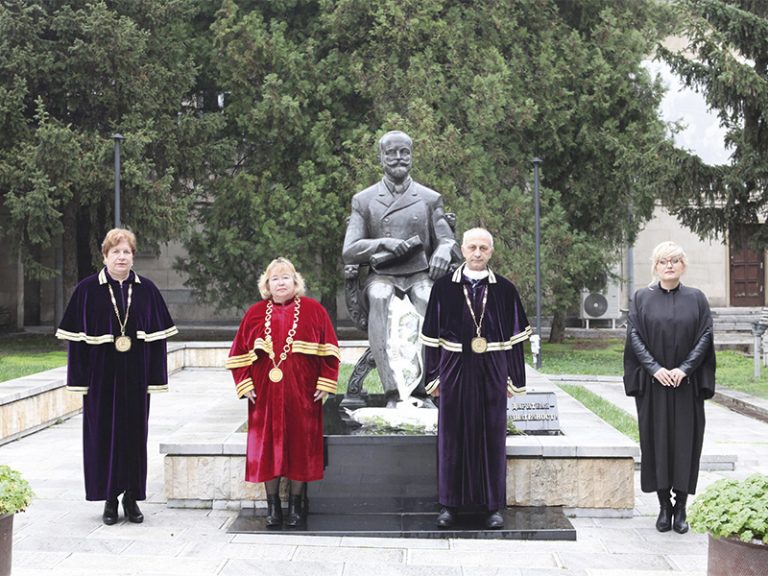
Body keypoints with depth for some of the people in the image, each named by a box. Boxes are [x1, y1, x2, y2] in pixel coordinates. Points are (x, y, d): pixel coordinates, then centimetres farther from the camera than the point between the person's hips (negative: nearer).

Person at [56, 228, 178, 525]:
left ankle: (131, 497, 18)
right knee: (104, 433, 3)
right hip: (102, 375, -1)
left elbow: (157, 335, 4)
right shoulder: (87, 289, -1)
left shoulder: (146, 289, 4)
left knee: (134, 433, 6)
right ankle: (110, 499, 16)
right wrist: (80, 379, -7)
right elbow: (76, 337, -2)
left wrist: (156, 377, -1)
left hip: (136, 376, 2)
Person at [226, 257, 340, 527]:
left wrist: (325, 384, -5)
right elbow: (239, 352, 10)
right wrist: (244, 384, 1)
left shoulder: (312, 310, 2)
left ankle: (296, 505, 13)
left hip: (301, 393, -1)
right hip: (265, 394, 2)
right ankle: (273, 505, 12)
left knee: (300, 446, 2)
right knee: (267, 447, 2)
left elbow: (328, 350, 1)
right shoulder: (255, 313, 7)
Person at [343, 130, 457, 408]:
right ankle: (392, 393, -47)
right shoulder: (363, 200, 13)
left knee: (430, 301, -36)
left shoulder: (430, 199, 16)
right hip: (381, 275, -1)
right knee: (379, 299, -37)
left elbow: (447, 240, 14)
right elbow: (348, 252, 6)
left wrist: (443, 251, -12)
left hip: (420, 273, 1)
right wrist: (383, 244, -13)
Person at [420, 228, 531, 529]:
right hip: (455, 371, 0)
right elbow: (432, 335, 4)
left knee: (492, 438, 5)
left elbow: (515, 337, 4)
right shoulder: (444, 287, 2)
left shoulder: (505, 289, 2)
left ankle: (493, 505, 15)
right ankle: (450, 504, 16)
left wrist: (514, 378, 1)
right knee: (452, 437, 5)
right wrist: (434, 376, 0)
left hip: (492, 373, 0)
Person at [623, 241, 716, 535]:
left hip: (686, 384, 0)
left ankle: (681, 508, 9)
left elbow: (705, 336, -1)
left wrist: (684, 369, -13)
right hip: (652, 384, 0)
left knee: (685, 441, 1)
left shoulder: (696, 298, 5)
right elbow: (634, 336, -2)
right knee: (656, 441, 2)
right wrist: (655, 369, -14)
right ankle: (664, 507, 11)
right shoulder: (641, 298, 5)